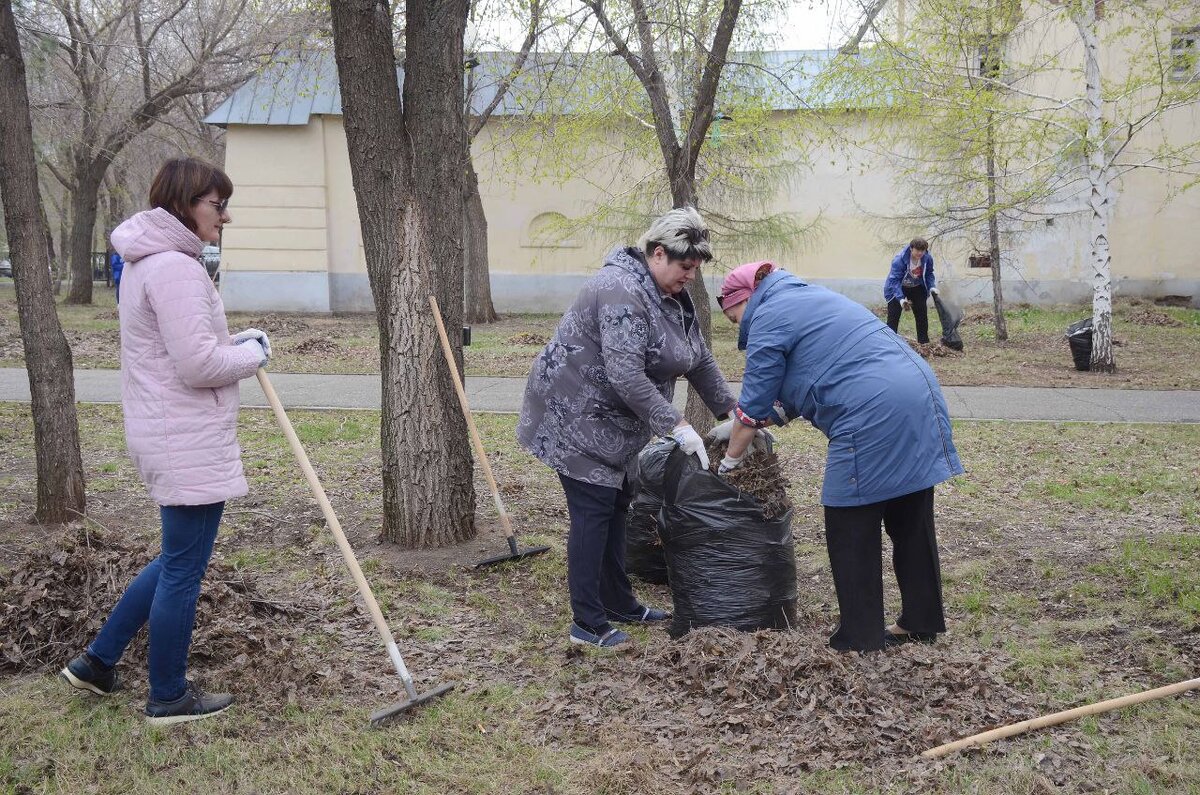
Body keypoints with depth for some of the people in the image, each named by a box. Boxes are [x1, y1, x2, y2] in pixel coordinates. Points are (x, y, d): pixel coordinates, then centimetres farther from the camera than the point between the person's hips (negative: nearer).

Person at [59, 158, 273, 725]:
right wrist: (254, 353, -7)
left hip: (168, 436, 11)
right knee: (184, 570, 3)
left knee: (180, 558, 22)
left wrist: (234, 343, 8)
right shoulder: (175, 268, -20)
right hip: (189, 444, -11)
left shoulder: (151, 263, 14)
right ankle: (169, 698, 18)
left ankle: (97, 661, 28)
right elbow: (199, 365, -24)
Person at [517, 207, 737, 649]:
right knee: (593, 510, -9)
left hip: (608, 420, 10)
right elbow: (626, 375, -33)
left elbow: (699, 359, 14)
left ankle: (619, 604, 25)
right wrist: (677, 426, -32)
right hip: (575, 414, -10)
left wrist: (732, 410, 9)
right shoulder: (622, 291, -26)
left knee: (616, 503, 14)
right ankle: (587, 623, -4)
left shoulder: (674, 296, 6)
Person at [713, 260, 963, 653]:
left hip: (874, 418, -9)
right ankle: (922, 621, 28)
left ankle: (860, 641, 8)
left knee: (851, 535, 2)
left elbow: (754, 405, 1)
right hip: (921, 402, 9)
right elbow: (790, 398, 31)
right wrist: (739, 426, 29)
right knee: (911, 523, 17)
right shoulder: (808, 297, 28)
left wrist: (729, 461, 13)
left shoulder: (769, 318, -1)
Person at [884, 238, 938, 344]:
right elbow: (894, 280, -33)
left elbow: (929, 274, 0)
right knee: (893, 318, -10)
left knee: (922, 315, 6)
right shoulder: (899, 260, -34)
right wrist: (900, 298, -43)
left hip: (917, 288, 4)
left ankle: (924, 342, 18)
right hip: (898, 288, -4)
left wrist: (932, 287, -17)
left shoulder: (927, 258, -19)